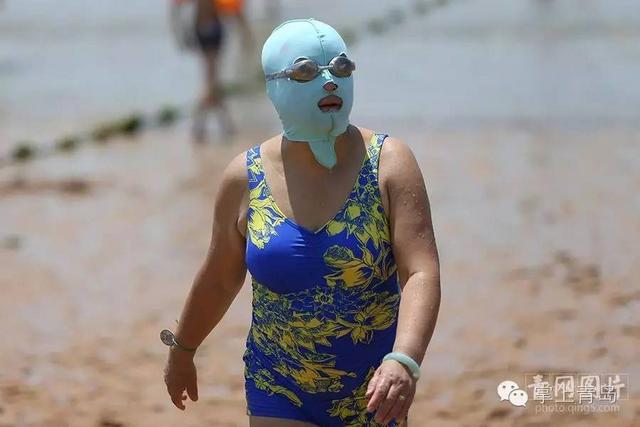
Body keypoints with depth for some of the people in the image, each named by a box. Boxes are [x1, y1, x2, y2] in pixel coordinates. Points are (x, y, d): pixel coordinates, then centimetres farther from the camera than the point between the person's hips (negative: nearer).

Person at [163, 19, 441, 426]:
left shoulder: (389, 163, -10)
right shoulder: (246, 179, -6)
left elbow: (422, 274, -19)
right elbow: (220, 280, 10)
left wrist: (404, 361, -34)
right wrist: (182, 351, 21)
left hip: (373, 394, 0)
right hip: (281, 394, 0)